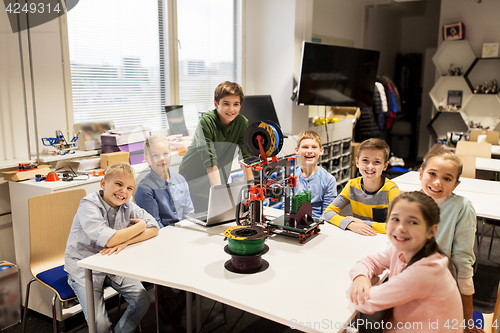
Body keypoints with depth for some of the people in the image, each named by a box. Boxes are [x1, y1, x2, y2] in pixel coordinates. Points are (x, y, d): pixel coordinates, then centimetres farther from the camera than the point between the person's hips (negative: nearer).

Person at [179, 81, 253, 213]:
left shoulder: (242, 123, -7)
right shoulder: (206, 122, -22)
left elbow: (247, 156, -10)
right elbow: (209, 160, -31)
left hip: (220, 179, 4)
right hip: (193, 179, -4)